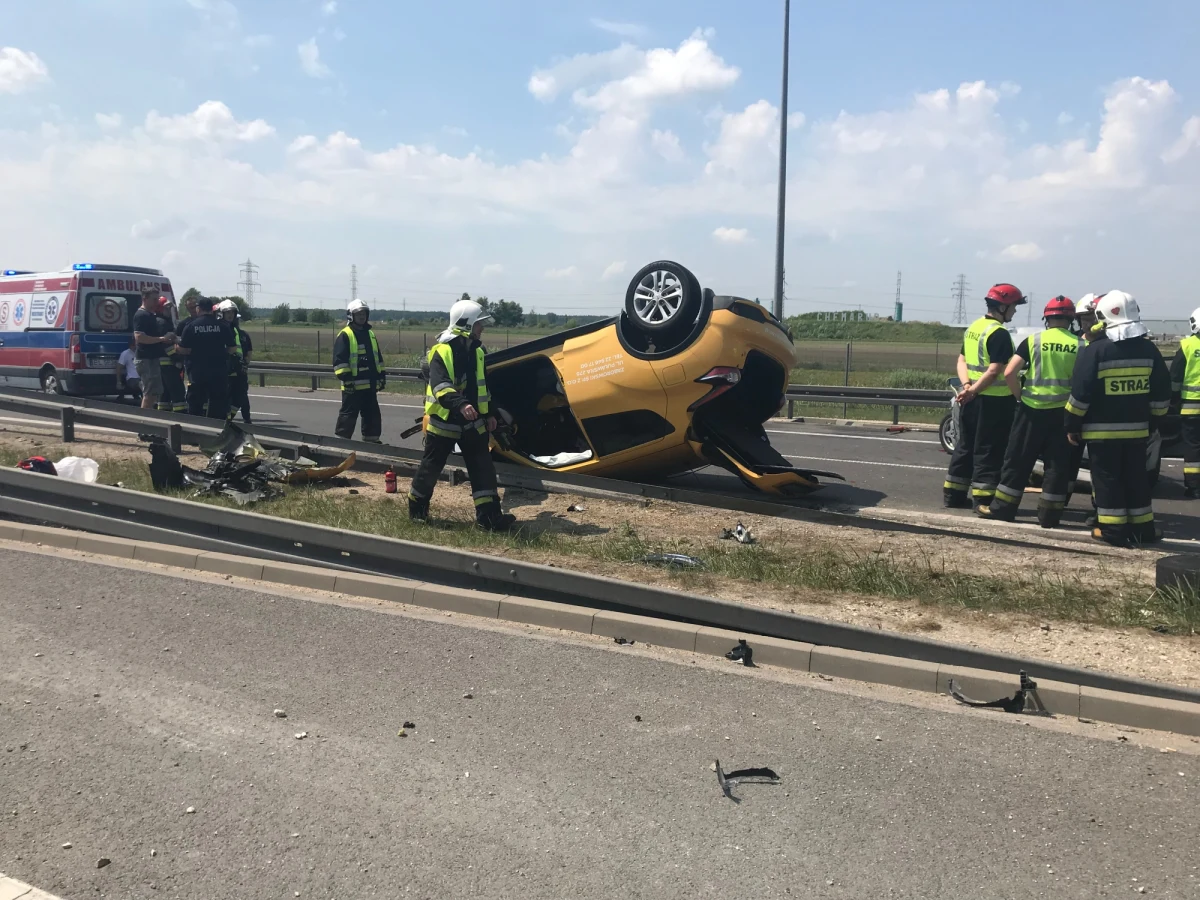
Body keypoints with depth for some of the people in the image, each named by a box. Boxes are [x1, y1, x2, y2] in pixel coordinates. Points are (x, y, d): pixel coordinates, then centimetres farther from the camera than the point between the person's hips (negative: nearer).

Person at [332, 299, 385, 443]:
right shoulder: (345, 335, -7)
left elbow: (378, 357, 22)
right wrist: (345, 377, -18)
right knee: (348, 415, -4)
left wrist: (382, 375, 18)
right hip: (353, 385, -7)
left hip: (370, 384, 7)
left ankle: (372, 439, 22)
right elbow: (339, 359, -12)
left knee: (373, 414, 13)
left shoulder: (370, 334, 17)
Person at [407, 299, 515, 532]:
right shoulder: (443, 351, -15)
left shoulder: (477, 350, 9)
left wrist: (489, 413, 19)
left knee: (483, 468, -2)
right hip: (444, 421, -6)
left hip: (473, 421, 6)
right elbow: (439, 385, -29)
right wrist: (460, 404, -43)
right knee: (431, 467, 5)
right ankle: (417, 508, 25)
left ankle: (489, 516, -3)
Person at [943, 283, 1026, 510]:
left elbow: (962, 360, 11)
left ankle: (953, 494, 19)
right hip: (994, 400, -9)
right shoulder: (999, 334, -16)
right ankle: (984, 499, 1)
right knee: (989, 451, -3)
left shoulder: (973, 327, 12)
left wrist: (966, 385, -3)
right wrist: (973, 390, -16)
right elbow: (995, 371, -22)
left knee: (965, 447, 14)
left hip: (973, 400, 9)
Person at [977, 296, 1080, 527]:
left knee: (1018, 460, 7)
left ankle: (1002, 507, 12)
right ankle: (1049, 514, 12)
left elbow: (1009, 373, -10)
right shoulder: (1080, 345, 0)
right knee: (1058, 464, 9)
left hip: (1033, 409, -1)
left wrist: (1020, 395, 3)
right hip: (1063, 411, 1)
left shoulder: (1033, 341, -3)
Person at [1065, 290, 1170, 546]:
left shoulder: (1095, 350, -13)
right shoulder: (1149, 349, 3)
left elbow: (1080, 394, -13)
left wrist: (1072, 426, -3)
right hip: (1137, 429, 5)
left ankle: (1112, 529, 5)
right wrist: (1152, 421, 19)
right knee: (1136, 479, 15)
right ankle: (1143, 528, 20)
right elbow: (1161, 394, 8)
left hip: (1102, 430, -5)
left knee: (1107, 479, 4)